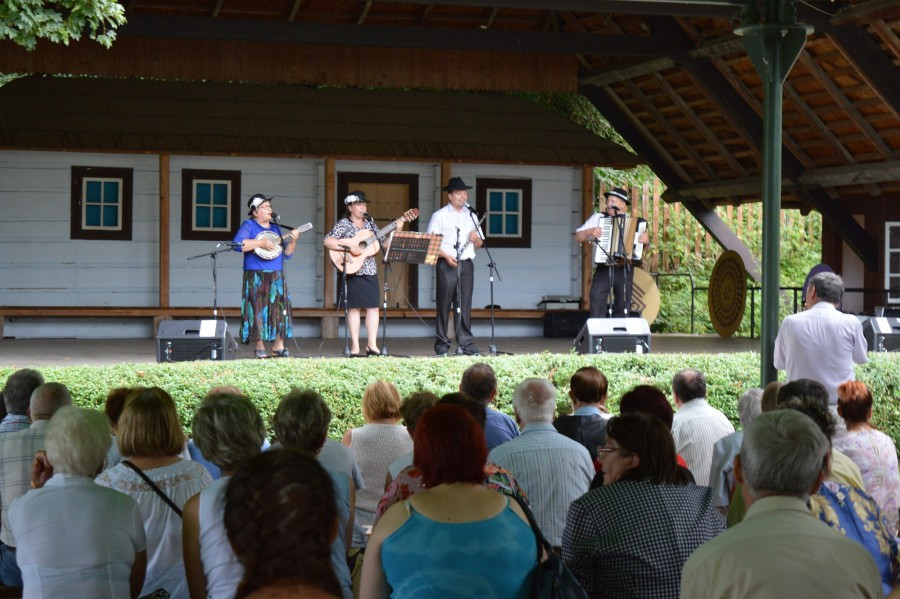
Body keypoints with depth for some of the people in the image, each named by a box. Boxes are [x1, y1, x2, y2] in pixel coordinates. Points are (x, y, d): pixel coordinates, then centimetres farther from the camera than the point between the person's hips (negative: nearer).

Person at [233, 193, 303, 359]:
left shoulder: (275, 227, 18)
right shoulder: (248, 225, 0)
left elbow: (286, 254, 18)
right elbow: (238, 244, -18)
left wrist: (292, 241, 1)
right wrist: (261, 243, -18)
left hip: (276, 276, 6)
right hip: (256, 277, -6)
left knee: (280, 309, 1)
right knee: (258, 311, -6)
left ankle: (278, 346, 6)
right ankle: (260, 347, 0)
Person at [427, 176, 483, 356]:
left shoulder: (471, 216, 18)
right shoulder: (440, 216, 4)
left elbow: (479, 244, 19)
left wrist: (475, 238, -5)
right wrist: (446, 256, -16)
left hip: (466, 264, 4)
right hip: (447, 265, -4)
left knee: (465, 305, 2)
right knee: (444, 305, -3)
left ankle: (466, 343, 3)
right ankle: (442, 344, 2)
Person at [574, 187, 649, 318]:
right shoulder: (598, 217, 10)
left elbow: (644, 247, 8)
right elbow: (578, 238, 12)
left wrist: (646, 240, -13)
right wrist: (590, 231, -7)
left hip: (625, 270, 0)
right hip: (603, 269, 0)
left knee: (622, 310, 4)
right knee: (597, 309, -9)